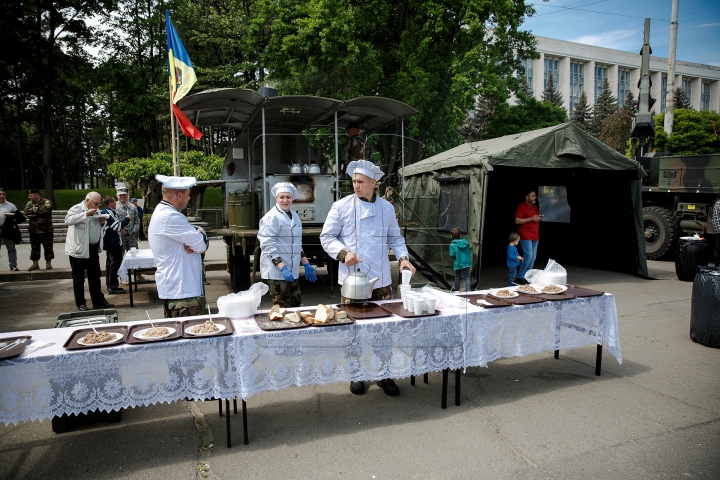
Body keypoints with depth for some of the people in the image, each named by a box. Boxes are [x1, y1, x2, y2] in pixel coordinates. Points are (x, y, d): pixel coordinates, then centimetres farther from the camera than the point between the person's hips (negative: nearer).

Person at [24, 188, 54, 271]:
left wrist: (33, 209, -11)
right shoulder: (29, 203, 11)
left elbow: (45, 209, -25)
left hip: (46, 230, -5)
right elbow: (26, 212, -7)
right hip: (33, 230, 5)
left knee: (48, 247, 2)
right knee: (34, 248, 10)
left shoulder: (47, 202, -5)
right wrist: (38, 211, -19)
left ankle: (48, 263, 13)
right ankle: (35, 264, 18)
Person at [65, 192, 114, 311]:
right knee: (79, 278, 4)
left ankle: (98, 301, 18)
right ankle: (80, 303, 13)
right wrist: (86, 214, -28)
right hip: (79, 249, -7)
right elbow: (68, 220, -26)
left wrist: (102, 223, 6)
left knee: (95, 277, 11)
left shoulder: (95, 212, 16)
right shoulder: (76, 209, -8)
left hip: (93, 249, 7)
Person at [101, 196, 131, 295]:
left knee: (110, 263, 16)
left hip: (109, 243, 11)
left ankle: (109, 284, 25)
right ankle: (112, 287, -4)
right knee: (115, 263, -6)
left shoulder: (105, 212, 15)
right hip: (113, 243, -11)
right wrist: (126, 219, -11)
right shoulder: (109, 213, -17)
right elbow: (117, 226, -22)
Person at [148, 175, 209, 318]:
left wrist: (193, 243, -10)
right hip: (182, 291, -11)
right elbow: (202, 245, -18)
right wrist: (201, 232, 4)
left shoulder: (162, 212, 16)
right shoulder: (170, 217, -19)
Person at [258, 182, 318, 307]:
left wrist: (306, 265, 15)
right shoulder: (271, 218, -10)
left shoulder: (295, 217, 14)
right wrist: (283, 268, -24)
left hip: (293, 272, 7)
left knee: (296, 305, 13)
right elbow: (268, 246, -16)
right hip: (277, 272, -7)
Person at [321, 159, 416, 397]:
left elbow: (395, 237, 14)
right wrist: (343, 253, -18)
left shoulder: (386, 207, 7)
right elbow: (327, 237, -1)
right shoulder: (341, 206, -3)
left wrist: (403, 257, -3)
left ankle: (384, 375, 24)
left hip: (380, 279, 2)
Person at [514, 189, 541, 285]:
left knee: (533, 257, 7)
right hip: (525, 236, -8)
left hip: (535, 236, 8)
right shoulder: (521, 206, -6)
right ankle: (520, 277, -7)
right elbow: (517, 221, -13)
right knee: (528, 255, -17)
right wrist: (531, 219, -17)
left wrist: (539, 218, 8)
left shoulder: (535, 206, 18)